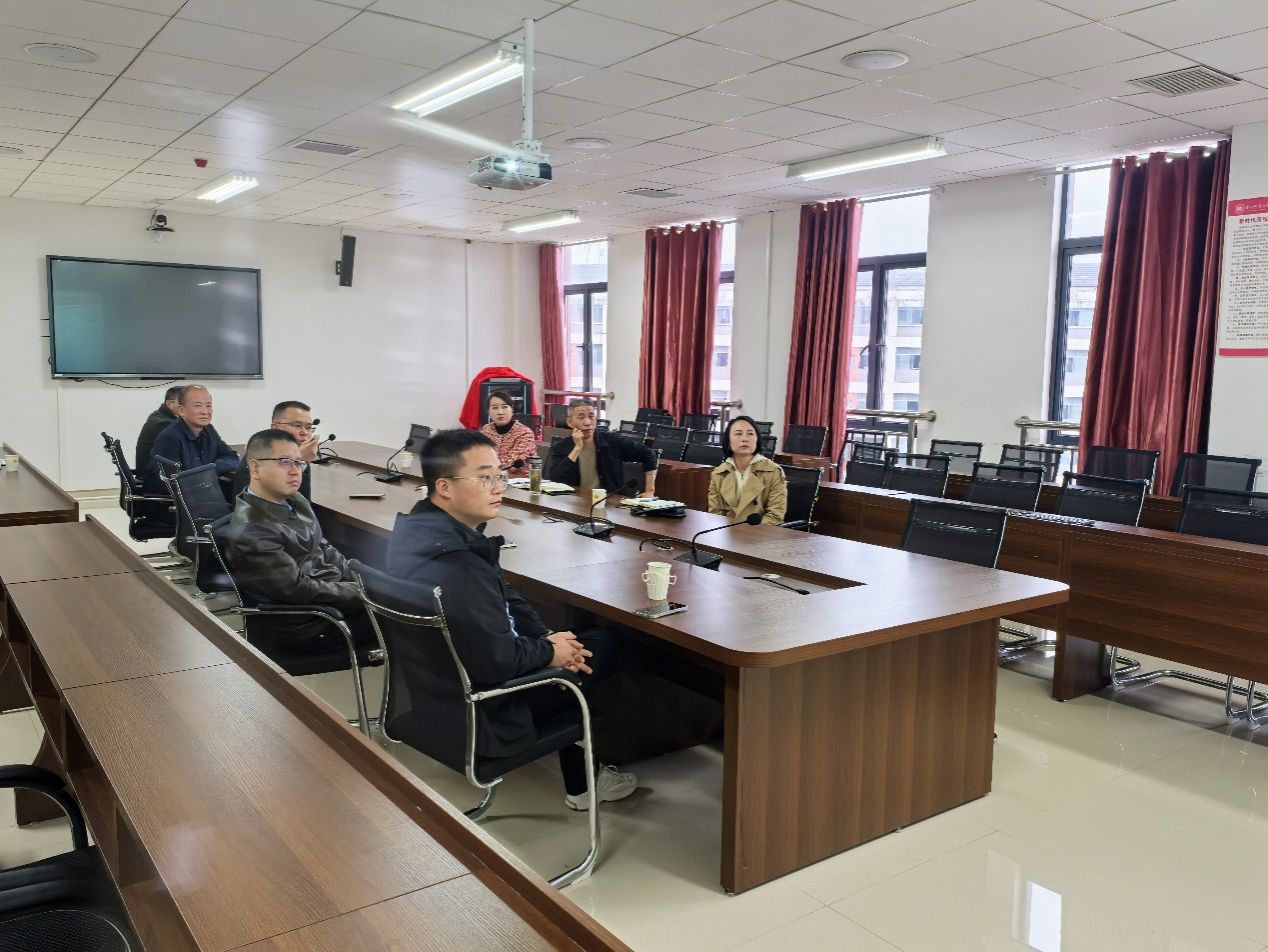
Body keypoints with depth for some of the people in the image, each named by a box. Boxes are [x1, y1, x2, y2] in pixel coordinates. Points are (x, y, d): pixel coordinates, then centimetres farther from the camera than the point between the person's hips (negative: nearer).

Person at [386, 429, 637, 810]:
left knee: (570, 640, 21)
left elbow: (503, 600, 7)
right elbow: (497, 663, -29)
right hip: (475, 712, -9)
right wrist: (549, 650, -12)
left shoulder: (417, 527, -3)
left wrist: (545, 636, -3)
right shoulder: (459, 569, -35)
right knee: (603, 647, 6)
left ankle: (580, 780, 30)